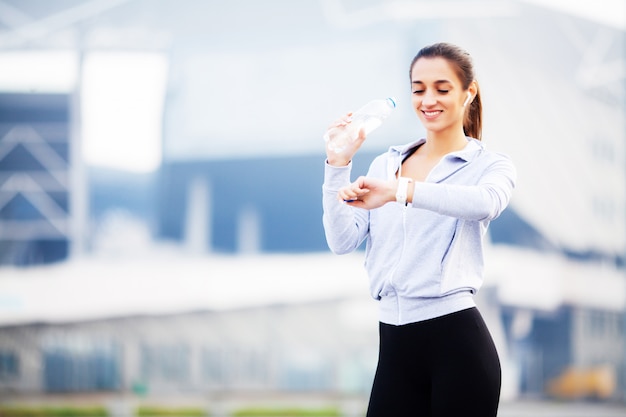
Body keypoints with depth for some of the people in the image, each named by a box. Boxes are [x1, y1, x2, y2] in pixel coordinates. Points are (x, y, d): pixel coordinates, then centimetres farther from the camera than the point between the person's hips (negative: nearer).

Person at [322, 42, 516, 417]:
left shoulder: (491, 165, 2)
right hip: (396, 344, 4)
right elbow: (343, 241, 5)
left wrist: (400, 191, -35)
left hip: (457, 342, -4)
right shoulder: (386, 164, 16)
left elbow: (486, 202, -24)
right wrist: (338, 166, -7)